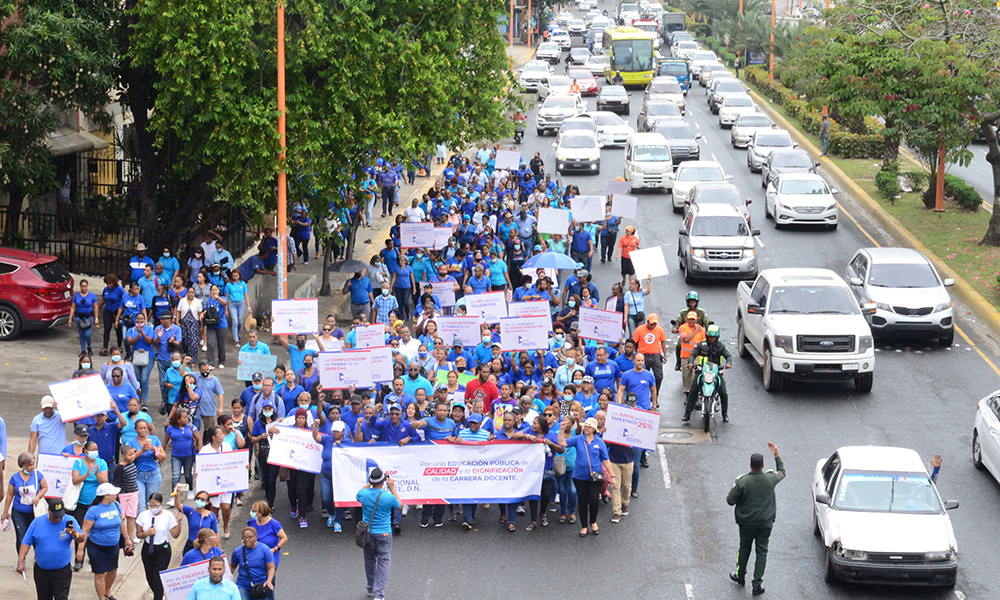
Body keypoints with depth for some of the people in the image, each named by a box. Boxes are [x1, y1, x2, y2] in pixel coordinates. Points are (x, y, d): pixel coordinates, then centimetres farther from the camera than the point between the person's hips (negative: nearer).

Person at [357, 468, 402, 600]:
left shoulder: (364, 494, -11)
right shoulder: (389, 497, -19)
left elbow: (358, 497, 15)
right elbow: (399, 506, 3)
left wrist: (369, 484, 14)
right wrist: (392, 489, 3)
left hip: (367, 533, 3)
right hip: (384, 534, -3)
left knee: (369, 561, 19)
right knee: (384, 562, 4)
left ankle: (371, 589, 33)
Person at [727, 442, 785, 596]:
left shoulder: (742, 481, -19)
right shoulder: (770, 479, -10)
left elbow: (730, 500, -12)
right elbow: (782, 472, 13)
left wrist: (734, 489, 7)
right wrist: (776, 455, 19)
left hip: (747, 523, -1)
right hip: (766, 522, 1)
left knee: (744, 549, 18)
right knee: (762, 551, 7)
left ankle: (740, 576, 35)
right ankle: (757, 584, 7)